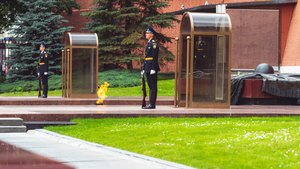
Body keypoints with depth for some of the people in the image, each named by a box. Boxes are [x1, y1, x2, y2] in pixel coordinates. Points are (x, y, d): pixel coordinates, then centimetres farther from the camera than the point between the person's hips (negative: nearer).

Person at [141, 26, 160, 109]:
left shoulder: (154, 43, -9)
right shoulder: (148, 43, 19)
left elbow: (155, 57, -16)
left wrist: (153, 69, -21)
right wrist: (143, 69, 20)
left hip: (152, 68, -10)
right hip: (148, 69, 10)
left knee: (153, 87, -7)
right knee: (150, 86, 10)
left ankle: (152, 104, -8)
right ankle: (151, 104, 13)